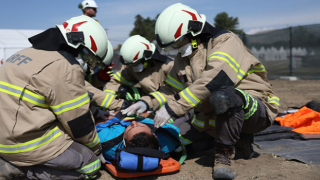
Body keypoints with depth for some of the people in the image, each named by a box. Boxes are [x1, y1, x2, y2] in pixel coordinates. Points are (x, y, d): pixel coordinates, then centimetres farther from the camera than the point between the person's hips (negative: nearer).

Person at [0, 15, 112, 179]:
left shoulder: (26, 53, 14)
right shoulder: (66, 69, -16)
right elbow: (79, 123, -12)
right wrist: (96, 149, 6)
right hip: (28, 143, -9)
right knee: (91, 164, 1)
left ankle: (14, 163, 6)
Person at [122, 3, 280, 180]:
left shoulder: (225, 41, -16)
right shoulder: (183, 58, 10)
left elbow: (213, 80, -31)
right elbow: (171, 89, 14)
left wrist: (173, 107, -32)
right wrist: (147, 102, -5)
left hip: (255, 109, -8)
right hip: (216, 117, 9)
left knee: (223, 95, -38)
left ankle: (225, 154, -18)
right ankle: (239, 138, 18)